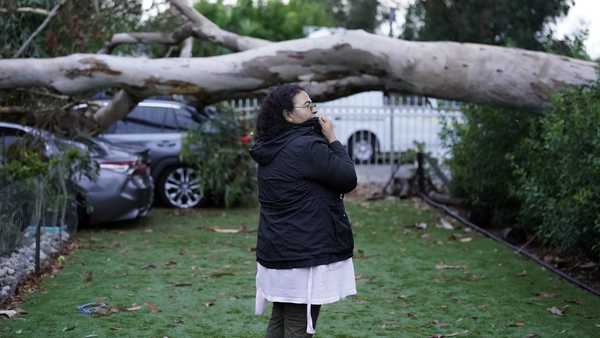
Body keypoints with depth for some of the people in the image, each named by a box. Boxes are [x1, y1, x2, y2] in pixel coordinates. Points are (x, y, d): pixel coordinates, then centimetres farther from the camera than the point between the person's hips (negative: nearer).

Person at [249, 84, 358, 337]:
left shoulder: (270, 149, 9)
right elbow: (349, 179, -14)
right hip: (306, 256, -9)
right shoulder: (307, 147, -19)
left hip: (276, 251, 9)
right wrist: (333, 140, -4)